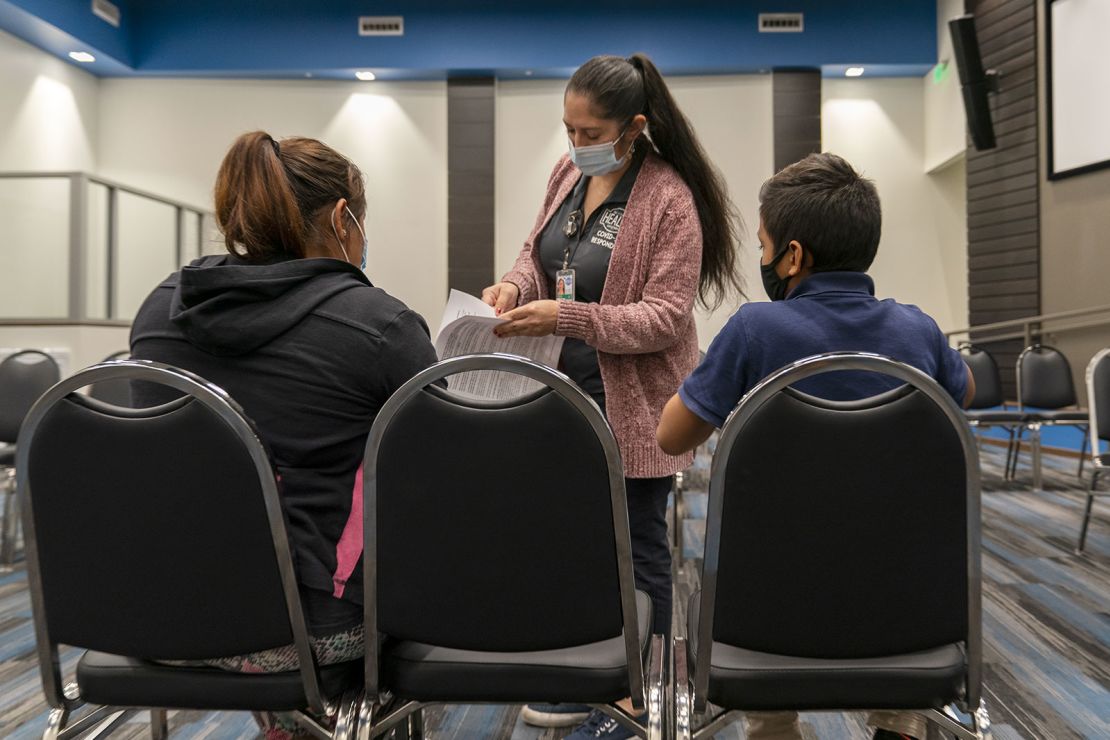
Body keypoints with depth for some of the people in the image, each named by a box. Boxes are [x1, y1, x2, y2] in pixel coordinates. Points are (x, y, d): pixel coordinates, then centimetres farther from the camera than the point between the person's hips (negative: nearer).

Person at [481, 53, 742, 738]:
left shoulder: (669, 200, -17)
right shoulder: (569, 172, 4)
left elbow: (665, 317, -19)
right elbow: (538, 252, 15)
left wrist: (567, 318, -28)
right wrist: (515, 285, -7)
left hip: (633, 406, -7)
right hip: (568, 396, 7)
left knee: (638, 552, 7)